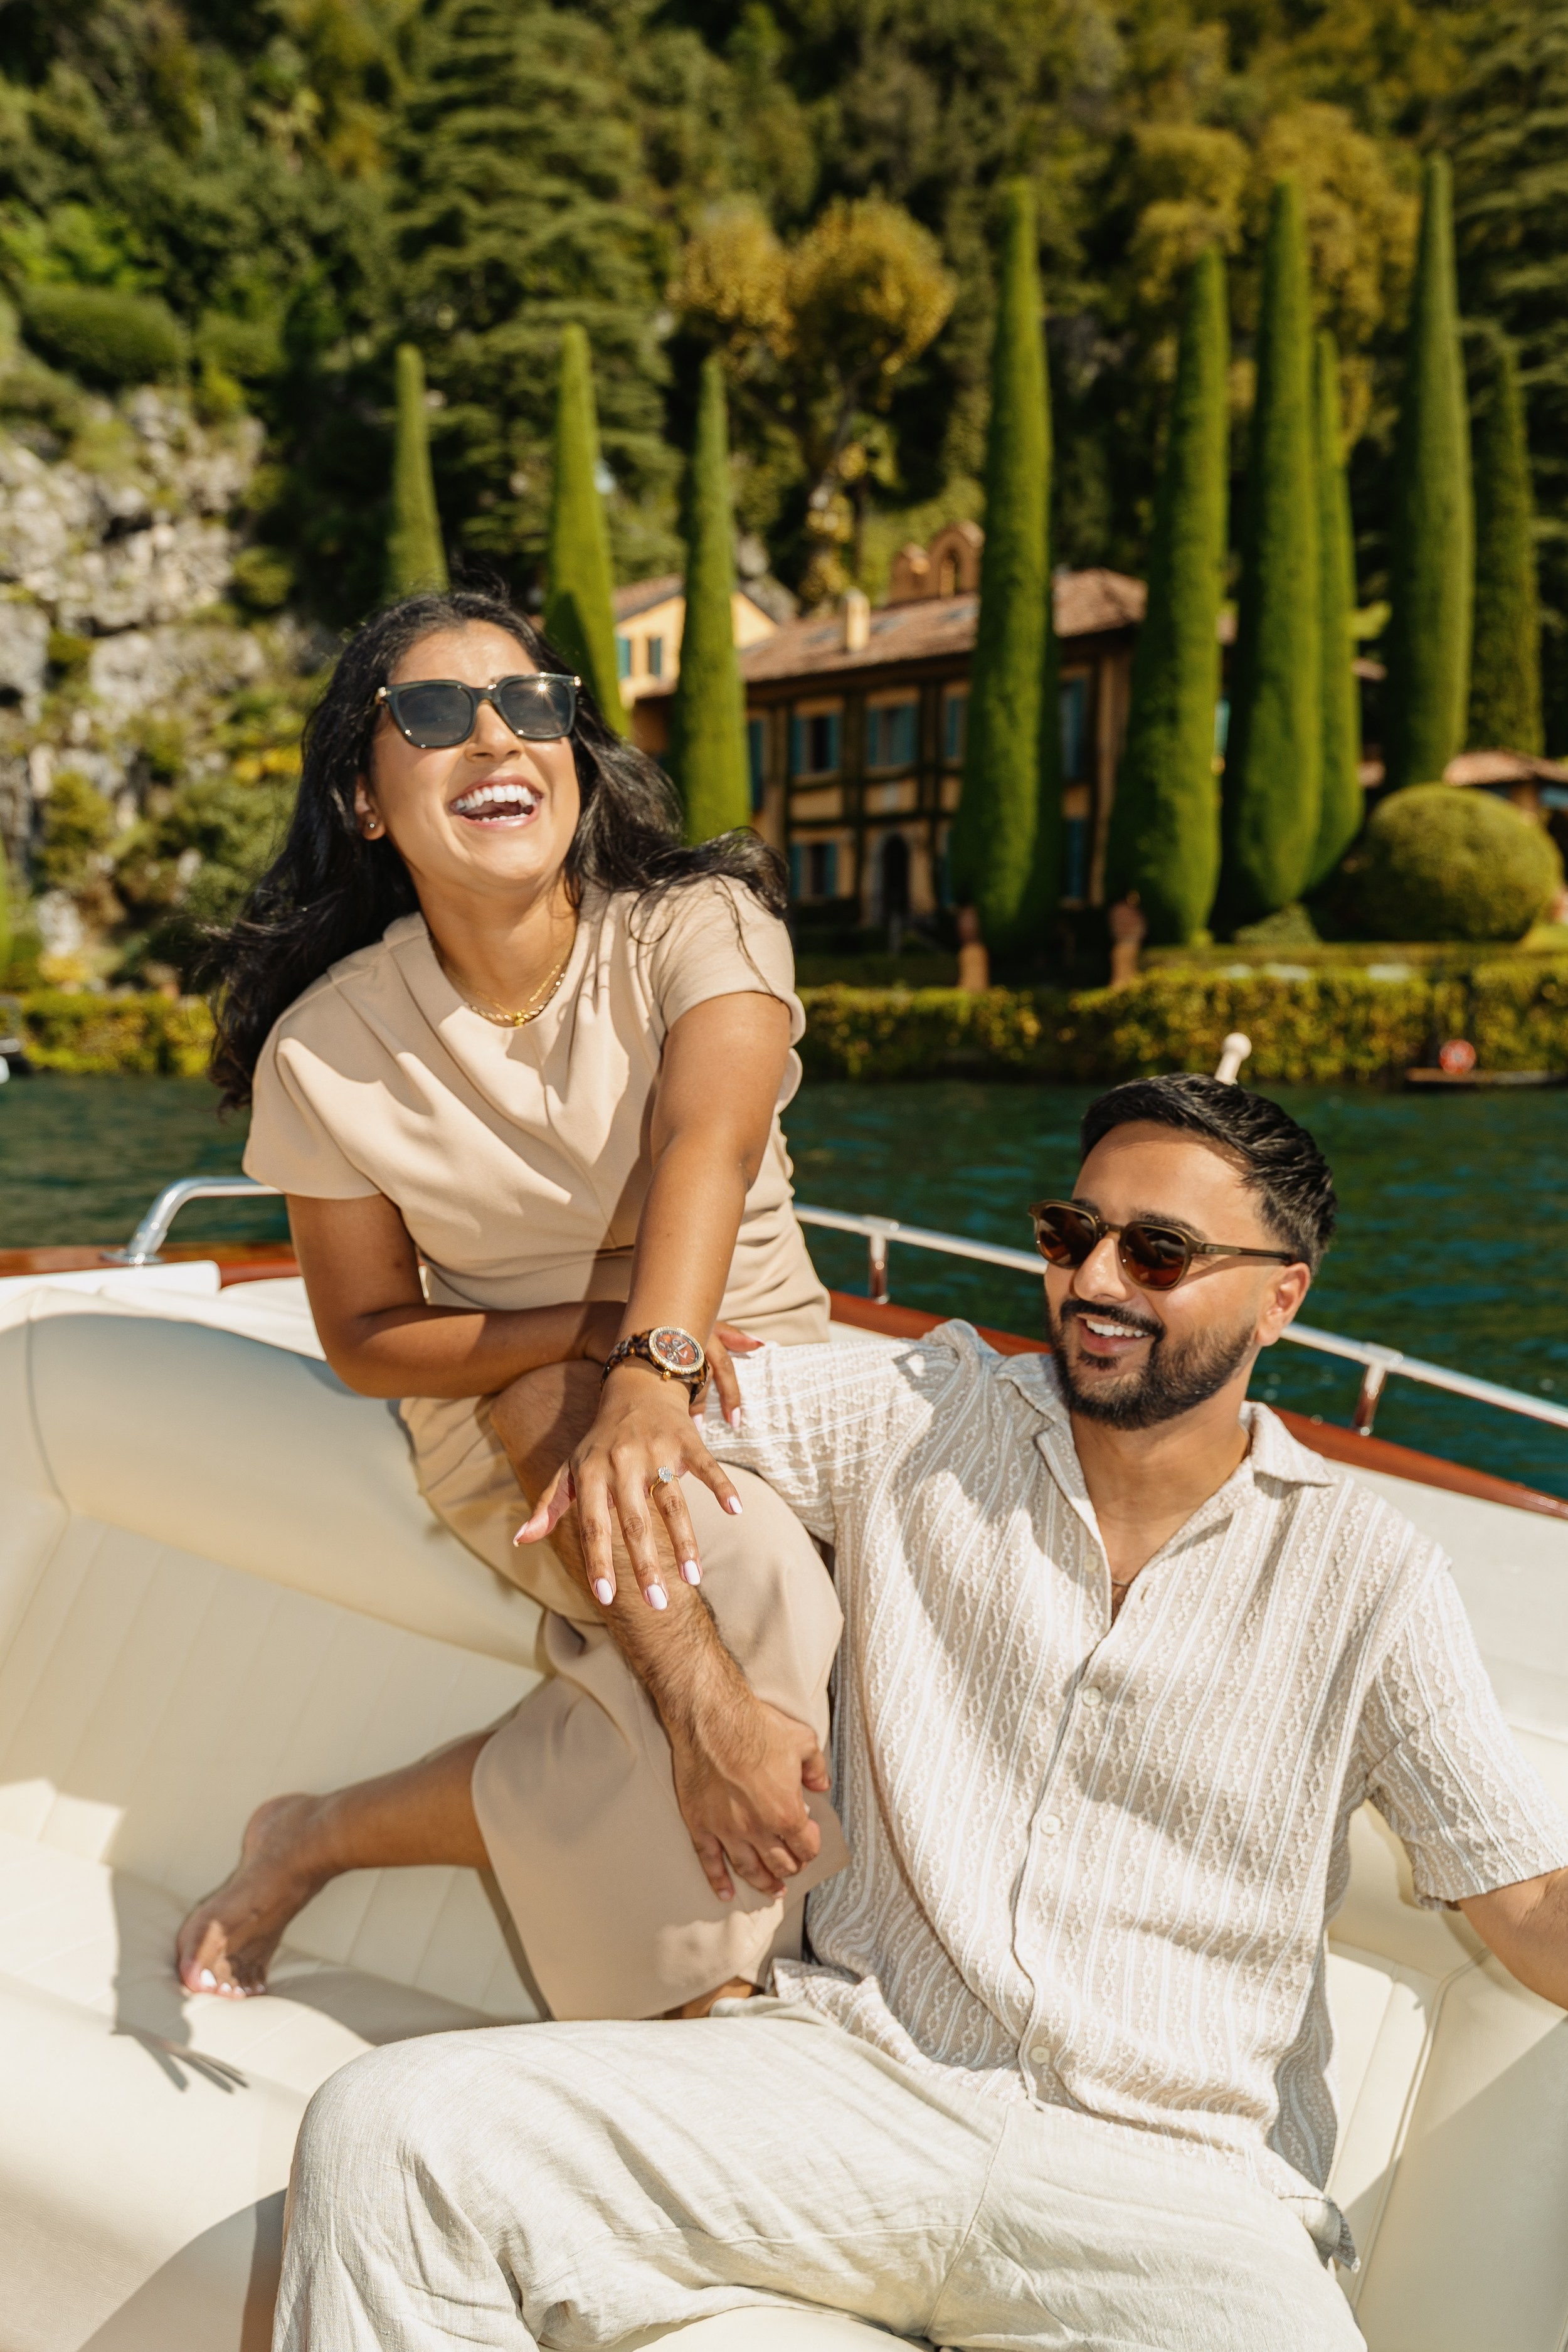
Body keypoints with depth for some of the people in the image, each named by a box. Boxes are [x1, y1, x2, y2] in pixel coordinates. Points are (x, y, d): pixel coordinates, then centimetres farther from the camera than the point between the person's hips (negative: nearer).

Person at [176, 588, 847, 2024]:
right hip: (507, 1426, -1)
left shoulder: (698, 924, -12)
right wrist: (598, 1326, -21)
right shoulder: (326, 1046, -9)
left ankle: (325, 1838, -12)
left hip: (757, 1379, 1)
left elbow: (709, 1138, -31)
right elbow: (368, 1341, -3)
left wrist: (654, 1372, -51)